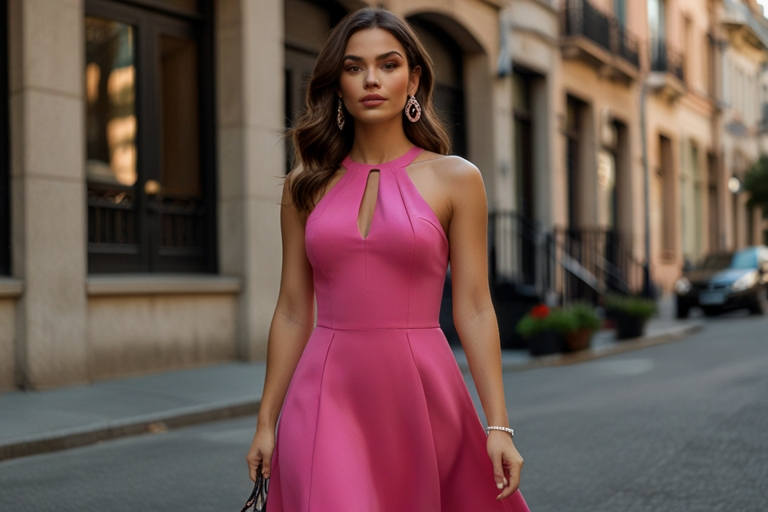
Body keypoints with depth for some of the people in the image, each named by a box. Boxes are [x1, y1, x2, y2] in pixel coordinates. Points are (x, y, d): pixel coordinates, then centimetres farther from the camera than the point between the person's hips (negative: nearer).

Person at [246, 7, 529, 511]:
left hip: (419, 393, 0)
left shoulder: (454, 178, 1)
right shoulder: (306, 185, 6)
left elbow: (473, 308, -2)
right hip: (327, 395, 1)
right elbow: (292, 312, 8)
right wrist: (267, 422, 8)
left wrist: (498, 425, -6)